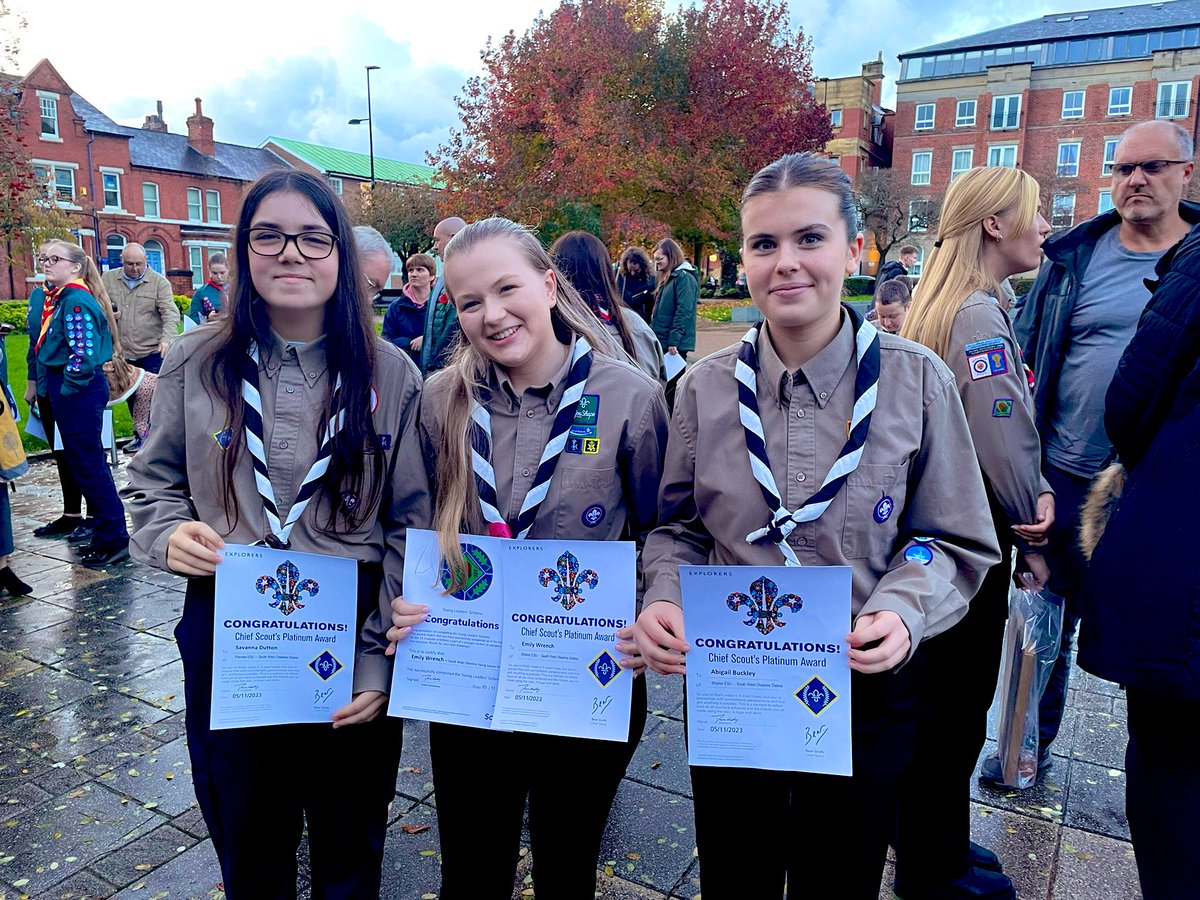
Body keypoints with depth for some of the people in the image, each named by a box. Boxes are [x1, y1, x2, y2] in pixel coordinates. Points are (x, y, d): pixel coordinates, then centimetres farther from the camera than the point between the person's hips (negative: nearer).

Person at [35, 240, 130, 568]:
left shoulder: (76, 300, -16)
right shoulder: (61, 297, 15)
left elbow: (84, 353, -23)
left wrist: (69, 387, -16)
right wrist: (51, 387, 16)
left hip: (78, 391, -10)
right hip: (67, 389, 10)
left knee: (88, 465, -4)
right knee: (84, 463, 15)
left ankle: (115, 540, 4)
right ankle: (104, 536, 24)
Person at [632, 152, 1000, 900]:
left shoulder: (917, 381, -9)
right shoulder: (708, 387, -4)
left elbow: (957, 541, -3)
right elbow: (679, 528, 4)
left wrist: (904, 610, -20)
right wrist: (666, 599, -14)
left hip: (866, 690, -1)